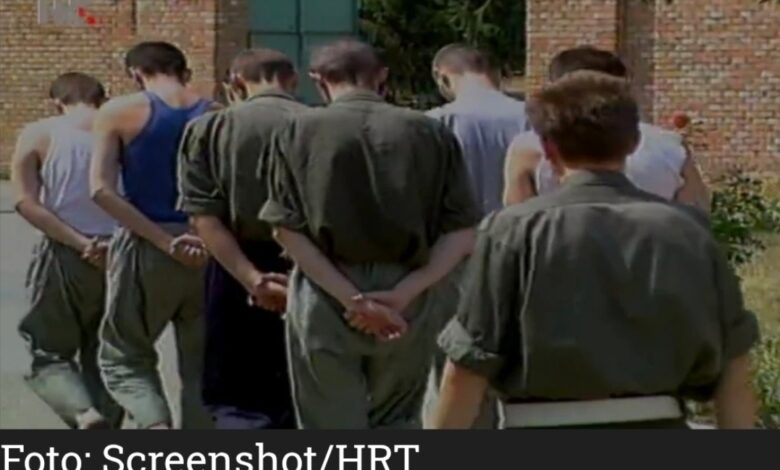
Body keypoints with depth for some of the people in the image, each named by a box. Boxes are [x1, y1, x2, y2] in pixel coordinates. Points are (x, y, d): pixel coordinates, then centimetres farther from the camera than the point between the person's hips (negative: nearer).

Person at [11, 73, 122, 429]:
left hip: (64, 257, -2)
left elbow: (25, 202, -8)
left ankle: (84, 414, -19)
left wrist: (81, 244, -13)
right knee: (106, 359, 16)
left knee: (48, 354, 9)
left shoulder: (38, 135, 3)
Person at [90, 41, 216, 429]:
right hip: (210, 251, 2)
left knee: (125, 357, 12)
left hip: (144, 249, -2)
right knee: (201, 365, 13)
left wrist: (164, 241, -13)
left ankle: (157, 429, -16)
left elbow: (102, 190, -11)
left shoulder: (119, 112, -1)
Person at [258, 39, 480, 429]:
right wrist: (405, 292, -11)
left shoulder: (300, 131, 0)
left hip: (326, 300, -1)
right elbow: (462, 233, -5)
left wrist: (352, 299, -14)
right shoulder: (429, 133, 2)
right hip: (411, 306, 2)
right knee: (396, 426, 19)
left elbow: (287, 229, -9)